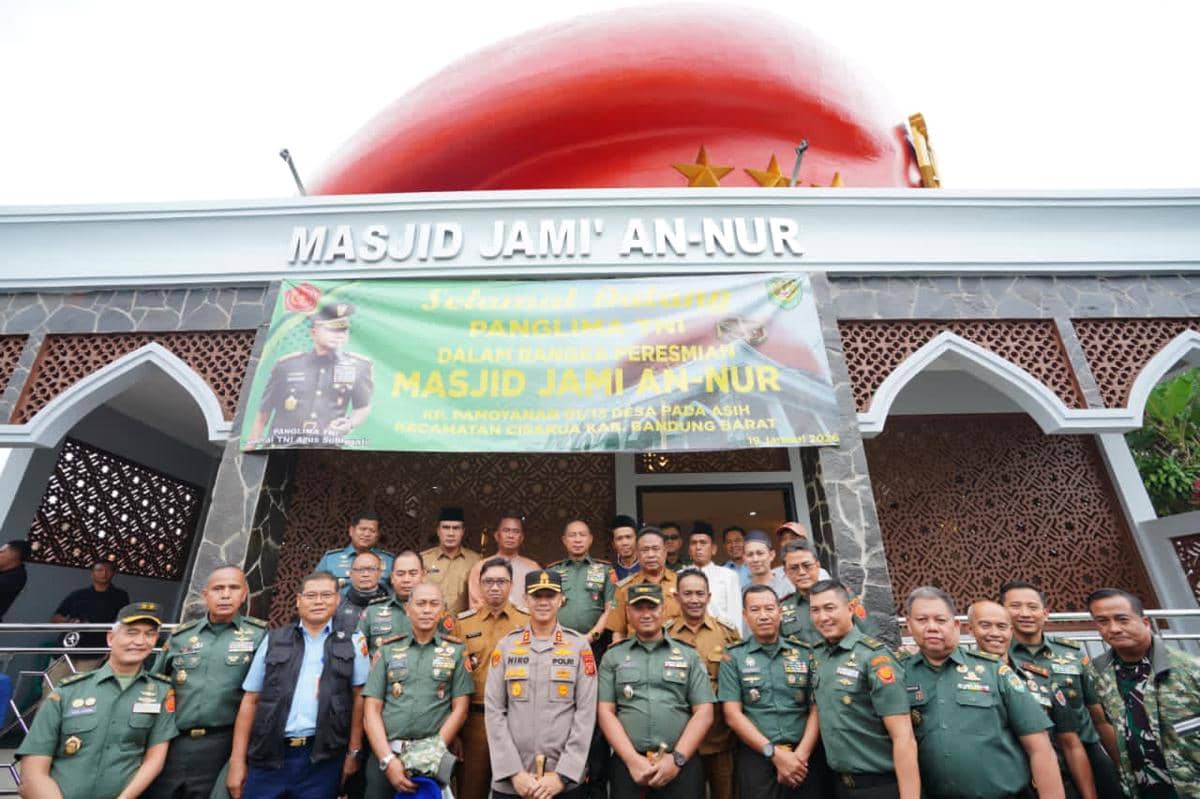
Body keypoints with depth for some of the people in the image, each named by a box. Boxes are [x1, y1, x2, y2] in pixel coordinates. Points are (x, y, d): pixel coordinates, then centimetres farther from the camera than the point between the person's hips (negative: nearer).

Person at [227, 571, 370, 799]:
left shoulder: (352, 643, 1)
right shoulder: (273, 640, 6)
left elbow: (359, 697, 0)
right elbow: (250, 701, 8)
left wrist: (354, 752, -4)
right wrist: (237, 760, 3)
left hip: (323, 759, -1)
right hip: (269, 756, 1)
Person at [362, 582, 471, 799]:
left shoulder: (456, 650, 2)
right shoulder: (388, 649, 5)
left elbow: (460, 709, 0)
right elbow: (372, 709, 1)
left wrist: (433, 753, -9)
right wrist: (388, 759, -9)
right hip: (385, 753, 1)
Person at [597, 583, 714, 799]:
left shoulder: (688, 655, 6)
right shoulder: (612, 657, 6)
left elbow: (704, 713, 2)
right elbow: (605, 712, 1)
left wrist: (677, 758, -9)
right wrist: (632, 759, -10)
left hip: (681, 764, 0)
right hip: (627, 763, 0)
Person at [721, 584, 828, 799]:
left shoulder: (805, 653, 4)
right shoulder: (733, 658, -1)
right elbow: (733, 715, -5)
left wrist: (801, 754, -10)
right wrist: (775, 753, -12)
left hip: (805, 757, 2)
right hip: (756, 758, -1)